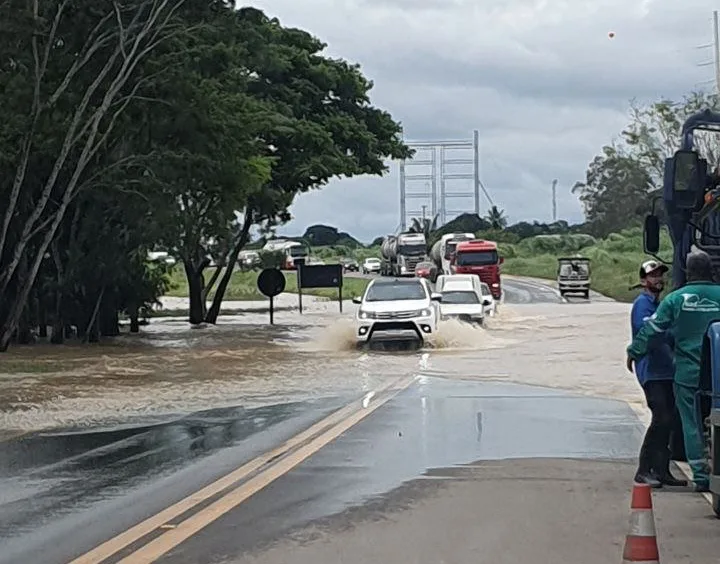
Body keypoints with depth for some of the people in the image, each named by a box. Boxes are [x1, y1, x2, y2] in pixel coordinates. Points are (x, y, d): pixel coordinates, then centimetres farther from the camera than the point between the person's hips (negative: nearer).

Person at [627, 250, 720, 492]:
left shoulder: (677, 298, -5)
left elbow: (651, 328, -2)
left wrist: (633, 352, 10)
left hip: (687, 373, 0)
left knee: (692, 424, 7)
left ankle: (700, 475, 7)